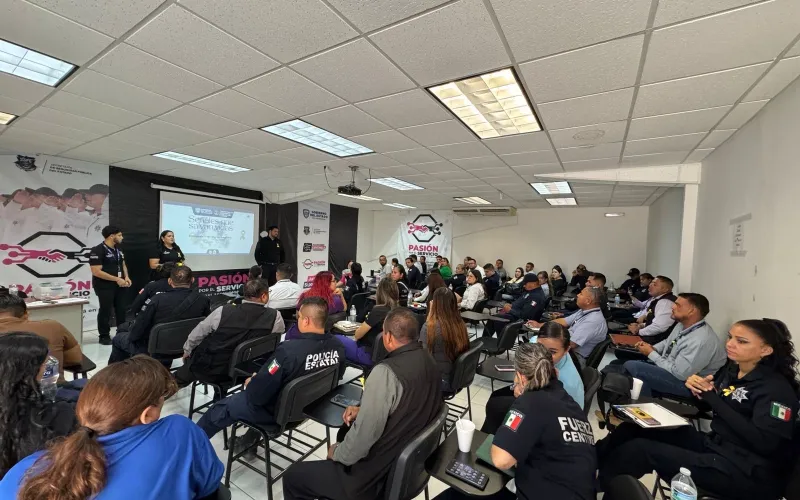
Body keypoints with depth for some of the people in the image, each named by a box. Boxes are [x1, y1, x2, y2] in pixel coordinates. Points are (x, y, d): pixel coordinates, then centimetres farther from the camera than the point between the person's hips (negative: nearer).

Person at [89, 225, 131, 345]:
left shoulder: (118, 250, 10)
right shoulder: (97, 250, -14)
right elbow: (96, 272, -19)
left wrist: (126, 277, 1)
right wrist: (117, 279, -20)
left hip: (119, 285, 7)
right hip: (105, 286, -7)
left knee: (121, 310, 12)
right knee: (105, 311, 2)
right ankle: (104, 336, 15)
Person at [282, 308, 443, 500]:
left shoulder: (386, 372, -30)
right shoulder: (427, 360, -3)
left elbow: (363, 436, -27)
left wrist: (336, 453, -7)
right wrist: (363, 410, 4)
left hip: (380, 474, -8)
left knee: (292, 476, 8)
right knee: (345, 433, 30)